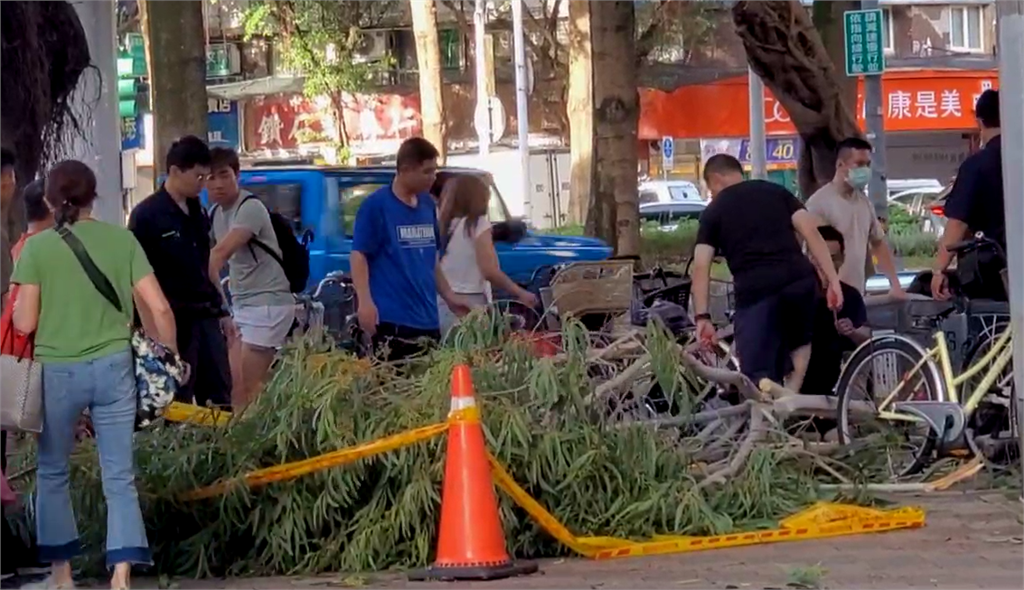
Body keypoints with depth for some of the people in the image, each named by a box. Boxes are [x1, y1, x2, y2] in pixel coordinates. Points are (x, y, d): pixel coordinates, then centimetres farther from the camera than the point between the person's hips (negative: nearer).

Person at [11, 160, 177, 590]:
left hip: (58, 372, -1)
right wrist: (170, 355, 12)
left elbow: (25, 322, -7)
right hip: (113, 367, 1)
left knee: (52, 472, 17)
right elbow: (158, 307, -2)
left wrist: (15, 304, 14)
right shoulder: (121, 240, 0)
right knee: (119, 476, 5)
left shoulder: (37, 248, -6)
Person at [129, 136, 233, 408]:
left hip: (205, 317, 7)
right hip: (172, 322, -7)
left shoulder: (198, 213, 13)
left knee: (221, 400, 8)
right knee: (178, 403, -1)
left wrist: (221, 312, 20)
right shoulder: (147, 215, -10)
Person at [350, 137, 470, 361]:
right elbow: (359, 255, -10)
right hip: (392, 319, -7)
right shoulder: (376, 205, -7)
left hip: (427, 318, 7)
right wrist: (365, 302, -20)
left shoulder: (427, 204, 13)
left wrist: (448, 296, 20)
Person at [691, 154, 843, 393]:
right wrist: (833, 280, 6)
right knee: (799, 342, 28)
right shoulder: (777, 192, 22)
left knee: (757, 376, 1)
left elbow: (701, 267, 3)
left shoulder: (714, 211, 14)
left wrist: (702, 317, 2)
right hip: (800, 281, 4)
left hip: (755, 290, -4)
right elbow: (811, 232, 9)